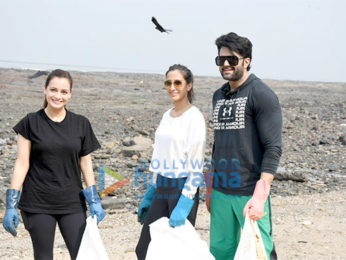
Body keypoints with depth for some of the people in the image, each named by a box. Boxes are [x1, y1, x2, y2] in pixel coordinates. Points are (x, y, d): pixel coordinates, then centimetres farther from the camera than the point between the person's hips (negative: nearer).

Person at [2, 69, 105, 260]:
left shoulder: (81, 124, 4)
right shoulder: (31, 123, -1)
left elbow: (85, 163, 8)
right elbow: (22, 163, -2)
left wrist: (94, 201, 2)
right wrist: (11, 205, -6)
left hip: (72, 203, 2)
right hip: (37, 204, -1)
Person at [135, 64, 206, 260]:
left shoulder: (194, 117, -10)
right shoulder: (167, 116, 13)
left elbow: (196, 166, -14)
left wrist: (183, 205, -20)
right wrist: (149, 195, 18)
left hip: (183, 188, -7)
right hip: (162, 189, 7)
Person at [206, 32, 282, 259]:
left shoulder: (262, 95, -8)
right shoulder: (219, 96, 15)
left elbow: (273, 148, -14)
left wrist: (260, 194, -22)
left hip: (250, 192, -7)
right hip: (221, 192, 7)